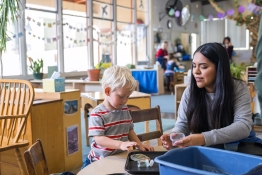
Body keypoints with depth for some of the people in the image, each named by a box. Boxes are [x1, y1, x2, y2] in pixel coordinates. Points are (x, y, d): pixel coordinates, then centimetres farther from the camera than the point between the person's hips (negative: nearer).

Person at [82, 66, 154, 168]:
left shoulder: (124, 109, 8)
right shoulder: (97, 114, -13)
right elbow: (99, 139, -18)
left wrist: (140, 145, 3)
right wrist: (120, 144, -29)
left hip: (120, 158, 6)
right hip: (100, 160, -5)